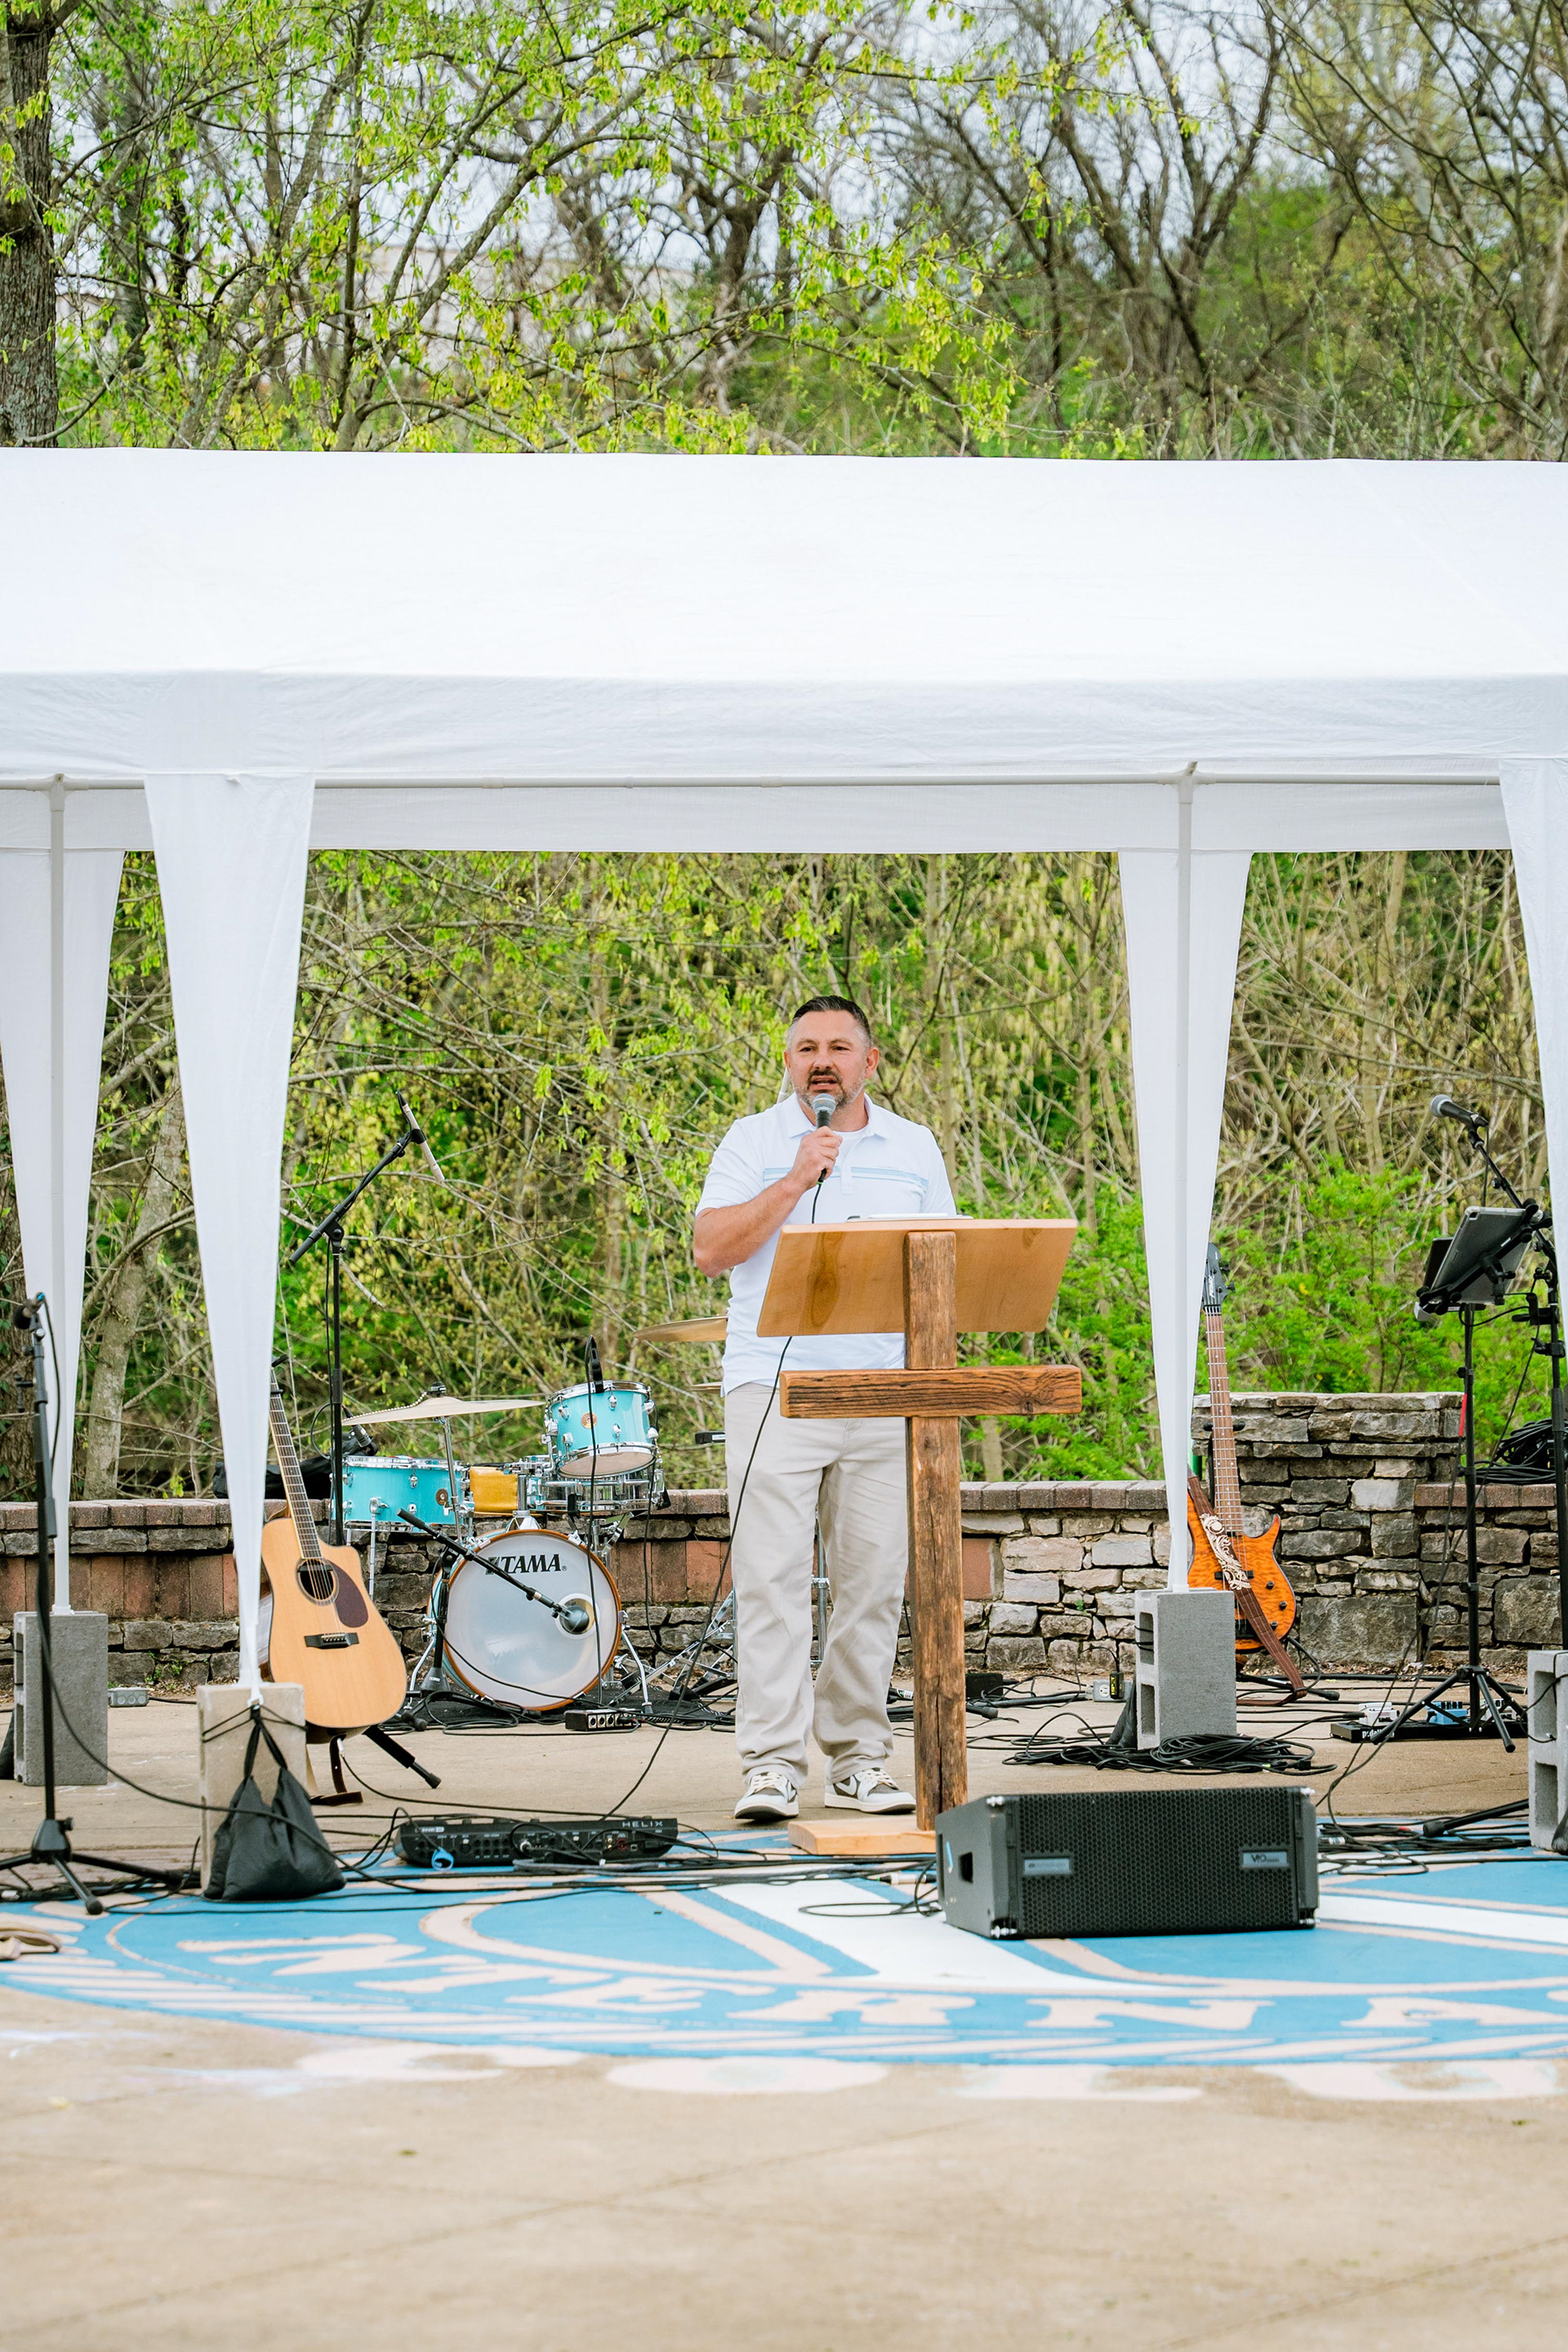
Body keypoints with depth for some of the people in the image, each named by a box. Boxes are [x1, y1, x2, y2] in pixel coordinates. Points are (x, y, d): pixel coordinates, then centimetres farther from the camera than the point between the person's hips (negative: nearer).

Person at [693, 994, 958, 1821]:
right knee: (771, 1578, -9)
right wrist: (798, 1179, -12)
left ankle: (859, 1757, 11)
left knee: (873, 1579, 3)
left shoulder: (914, 1149, 14)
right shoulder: (752, 1143, 5)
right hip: (775, 1383, -3)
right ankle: (772, 1765, -9)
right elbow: (711, 1250, -7)